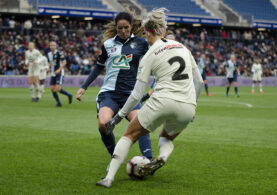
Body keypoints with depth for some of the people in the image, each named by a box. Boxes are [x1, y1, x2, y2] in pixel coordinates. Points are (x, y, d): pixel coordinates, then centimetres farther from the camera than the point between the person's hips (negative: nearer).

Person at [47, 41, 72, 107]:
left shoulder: (59, 53, -12)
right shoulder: (49, 54, 8)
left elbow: (64, 62, -13)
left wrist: (59, 70, -21)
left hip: (59, 73, -6)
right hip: (53, 74, 7)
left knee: (58, 89, -17)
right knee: (52, 89, -2)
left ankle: (69, 95, 8)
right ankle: (58, 103, 10)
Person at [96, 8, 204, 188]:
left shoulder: (149, 56, 3)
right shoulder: (182, 47, 15)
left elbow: (137, 95, 2)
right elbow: (199, 81, 17)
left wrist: (119, 116, 12)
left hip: (163, 102, -4)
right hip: (187, 107, 4)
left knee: (130, 135, 14)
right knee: (167, 138, 31)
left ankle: (109, 178, 1)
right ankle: (162, 158, -4)